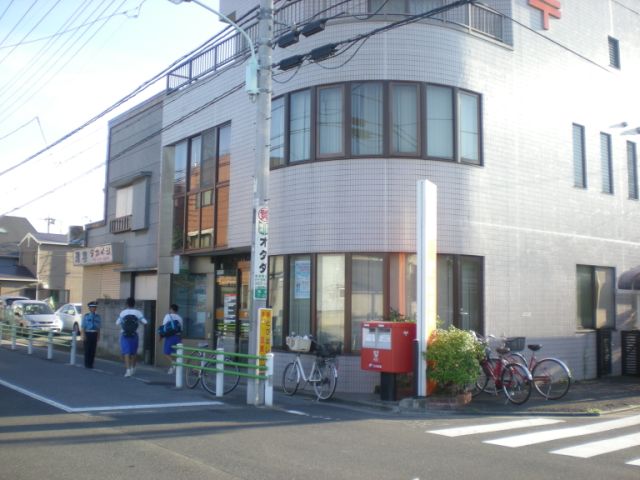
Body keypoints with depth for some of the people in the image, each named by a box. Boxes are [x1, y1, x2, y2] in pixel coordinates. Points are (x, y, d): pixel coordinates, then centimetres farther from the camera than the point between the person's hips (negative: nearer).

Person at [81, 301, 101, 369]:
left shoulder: (98, 317, 9)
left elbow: (99, 327, 10)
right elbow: (82, 327, -2)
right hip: (87, 334, -3)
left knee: (93, 350, 3)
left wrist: (98, 336, 6)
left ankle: (91, 364, 11)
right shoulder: (86, 316, 1)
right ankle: (86, 364, 8)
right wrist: (83, 335, -9)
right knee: (87, 349, -1)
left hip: (94, 334, 3)